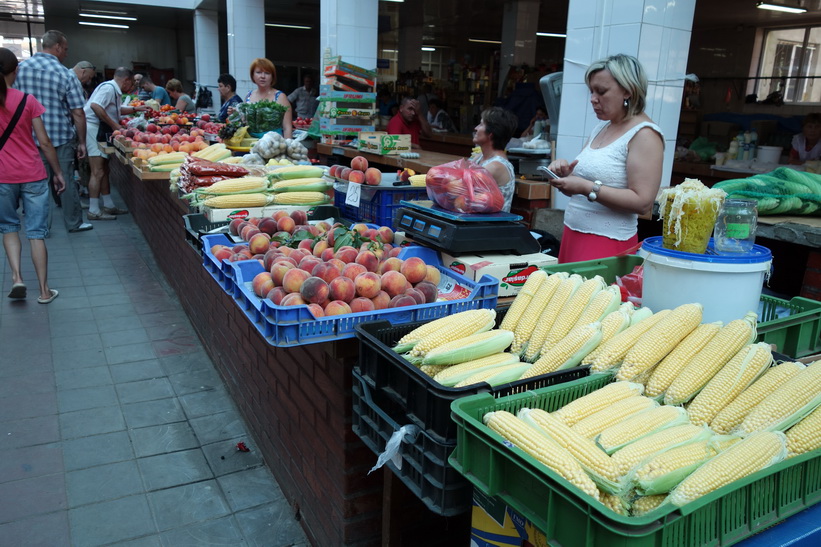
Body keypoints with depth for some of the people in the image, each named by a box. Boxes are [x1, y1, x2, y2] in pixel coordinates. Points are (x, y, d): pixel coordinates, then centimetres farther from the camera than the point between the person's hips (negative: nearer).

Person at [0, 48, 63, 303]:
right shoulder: (28, 100, -6)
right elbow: (45, 142, -5)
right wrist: (58, 173, 5)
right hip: (33, 175, -1)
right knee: (36, 232, 6)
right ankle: (44, 290, 9)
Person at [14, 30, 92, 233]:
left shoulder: (20, 68, 1)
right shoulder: (66, 75, -10)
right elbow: (78, 113, -11)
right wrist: (82, 142, -1)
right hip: (62, 137, -3)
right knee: (66, 180, 8)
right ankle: (73, 223, 17)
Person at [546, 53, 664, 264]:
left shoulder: (644, 135, -10)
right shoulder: (600, 129, 14)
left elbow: (642, 202, -18)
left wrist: (588, 188, -22)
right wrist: (565, 173, -3)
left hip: (608, 244, -7)